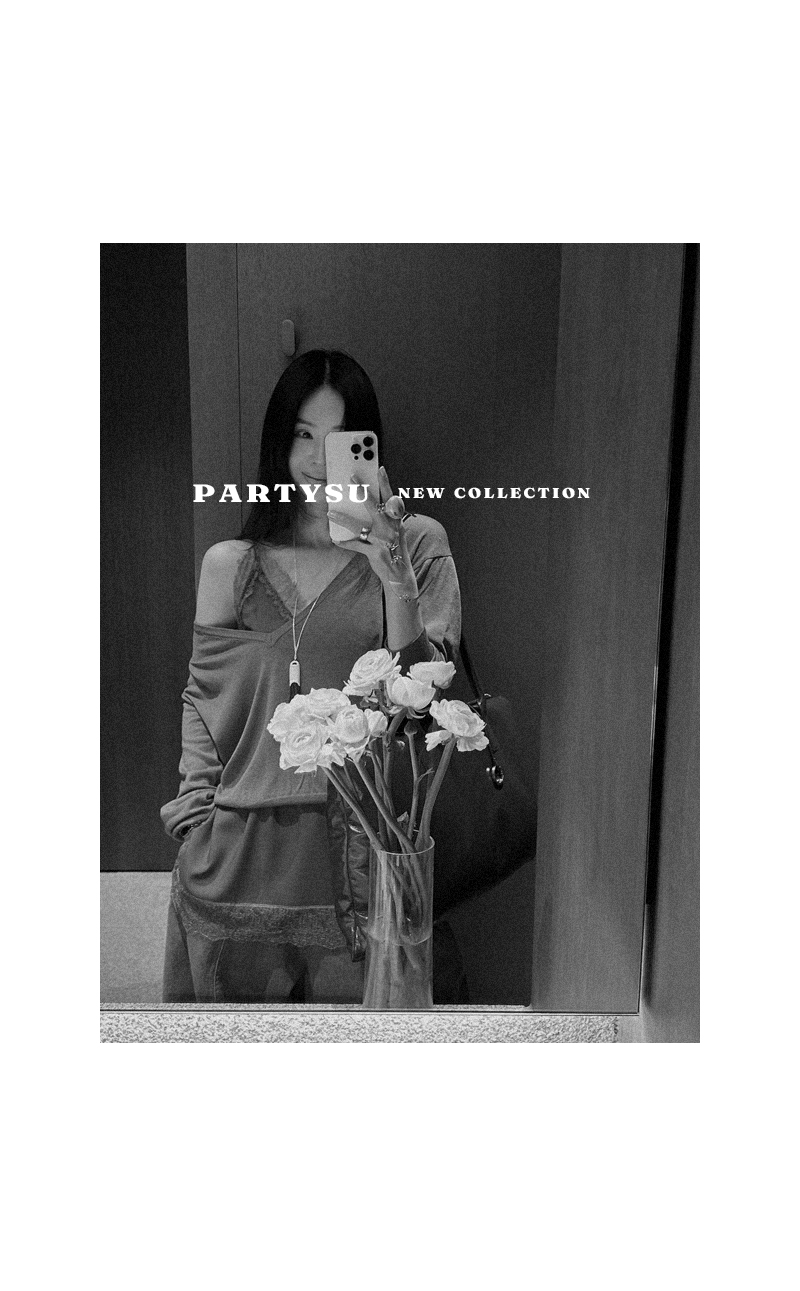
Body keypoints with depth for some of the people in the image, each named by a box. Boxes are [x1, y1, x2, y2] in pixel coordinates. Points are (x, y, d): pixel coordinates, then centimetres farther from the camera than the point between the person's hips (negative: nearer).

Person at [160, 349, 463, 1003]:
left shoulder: (417, 544, -1)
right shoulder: (230, 563, 5)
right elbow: (202, 697, 12)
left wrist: (397, 585, -19)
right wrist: (197, 818, 4)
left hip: (363, 845, -1)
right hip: (242, 854, 2)